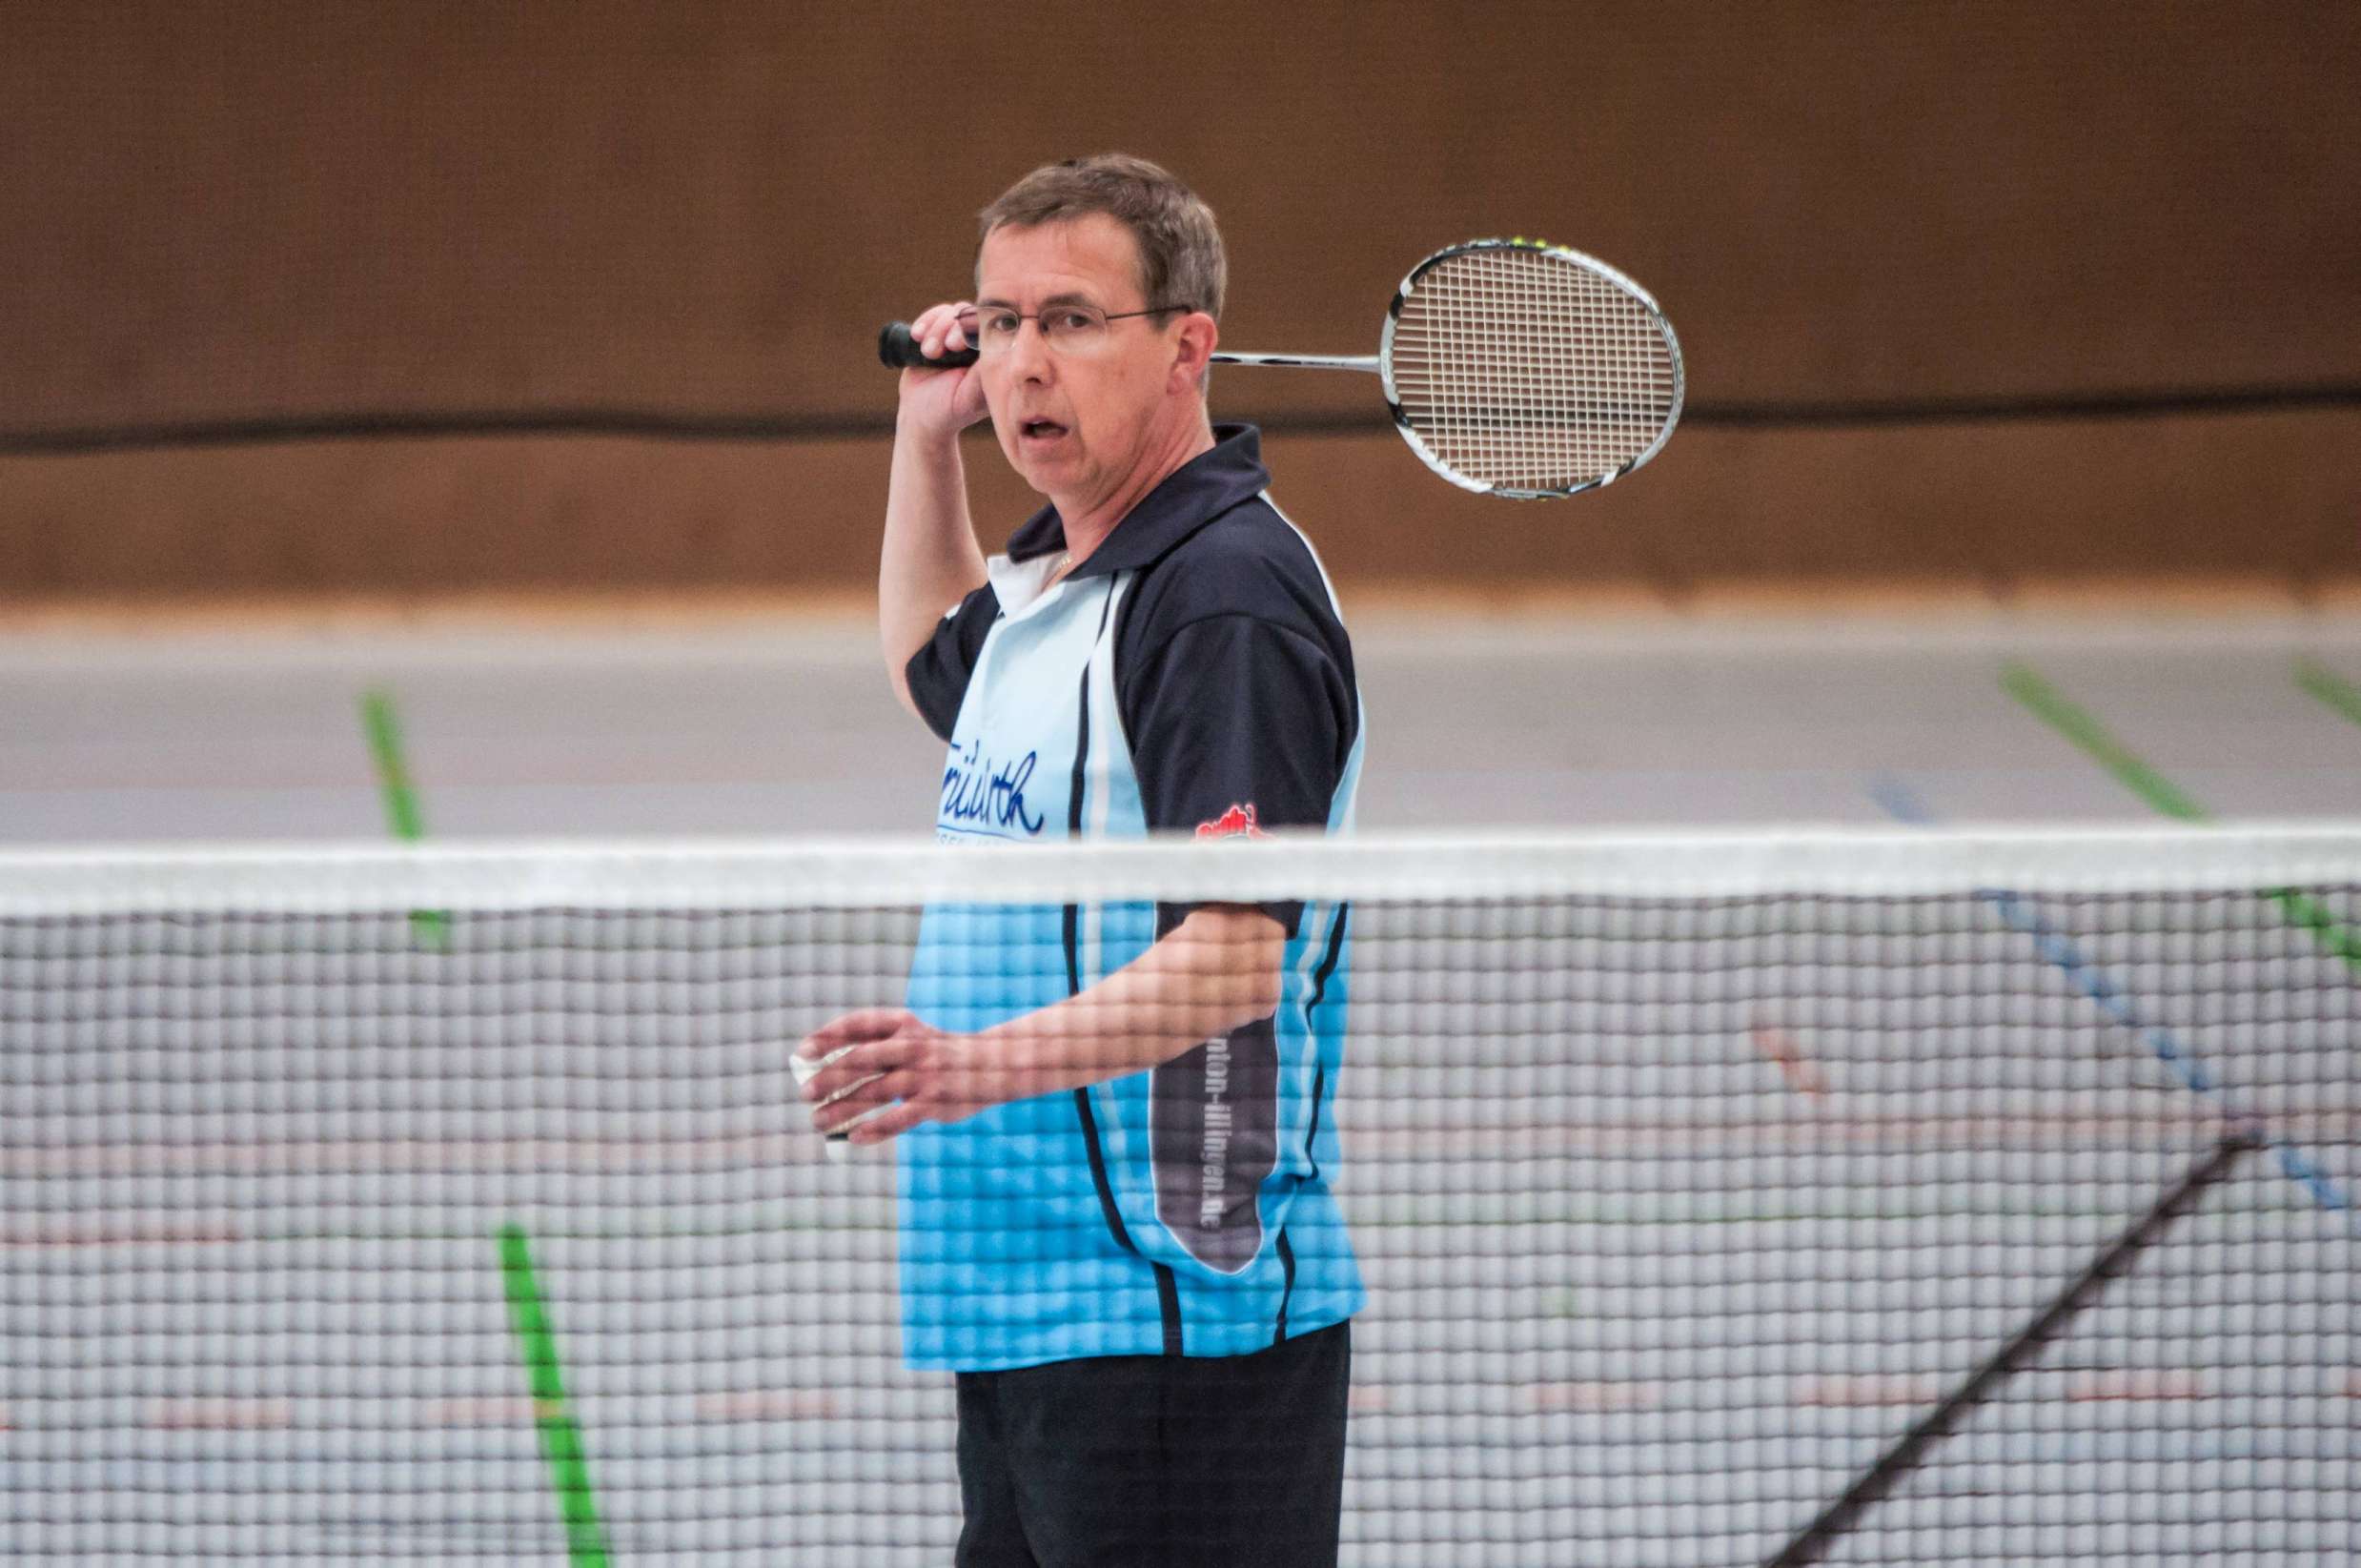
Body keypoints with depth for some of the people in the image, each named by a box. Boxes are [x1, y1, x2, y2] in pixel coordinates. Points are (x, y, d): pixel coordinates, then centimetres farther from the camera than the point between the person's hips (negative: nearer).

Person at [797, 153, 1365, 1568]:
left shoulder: (1227, 599, -16)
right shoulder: (1059, 576, 15)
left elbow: (1231, 963, -24)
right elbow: (938, 666, 41)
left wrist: (985, 1062, -37)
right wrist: (928, 434, 28)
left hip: (1176, 1316, -10)